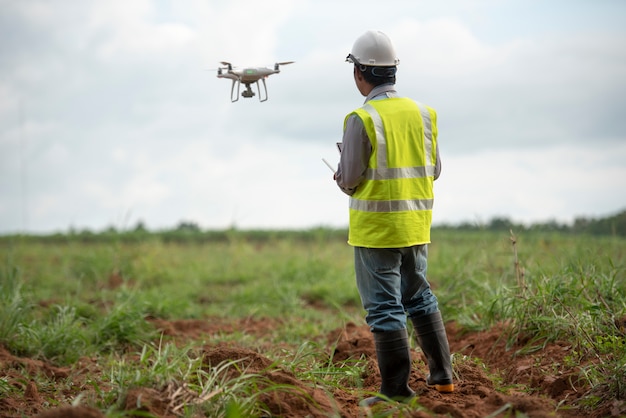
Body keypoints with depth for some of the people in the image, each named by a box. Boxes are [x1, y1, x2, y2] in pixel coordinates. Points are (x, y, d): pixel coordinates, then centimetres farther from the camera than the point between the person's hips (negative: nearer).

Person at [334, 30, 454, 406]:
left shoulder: (362, 119, -14)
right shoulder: (422, 113, 4)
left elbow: (350, 179, -11)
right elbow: (434, 169, 10)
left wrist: (341, 175, 11)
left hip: (376, 228, -6)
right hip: (416, 224, 6)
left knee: (385, 307, 1)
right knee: (420, 297, 20)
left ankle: (397, 389, 5)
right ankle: (442, 375, 23)